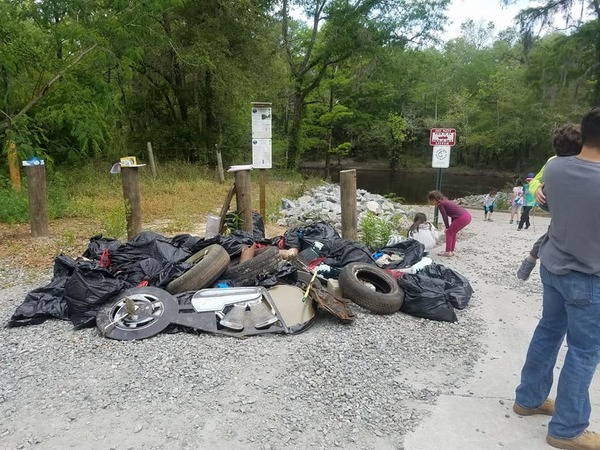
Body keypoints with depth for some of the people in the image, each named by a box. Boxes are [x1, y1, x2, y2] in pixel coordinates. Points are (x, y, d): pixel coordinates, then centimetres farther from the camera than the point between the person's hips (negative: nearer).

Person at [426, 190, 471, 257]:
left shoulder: (440, 204, -3)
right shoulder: (446, 201, 23)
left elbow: (445, 216, -4)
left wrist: (447, 227, 7)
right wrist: (452, 227, 26)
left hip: (462, 218, -9)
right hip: (468, 216, 9)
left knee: (449, 232, 5)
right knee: (452, 232, 21)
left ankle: (448, 252, 9)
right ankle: (452, 251, 26)